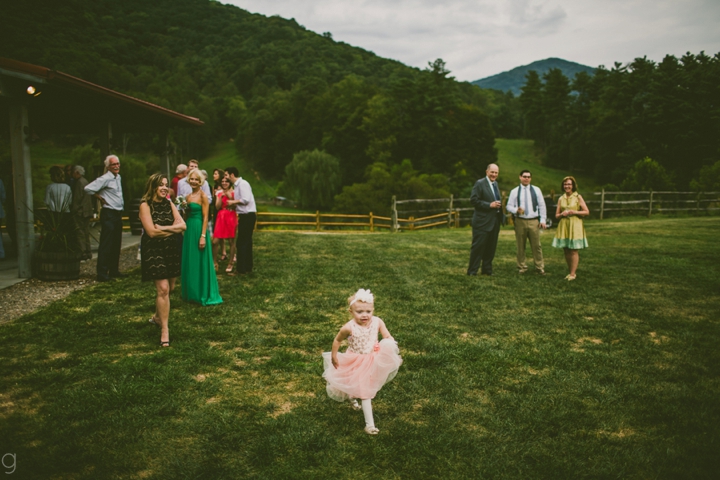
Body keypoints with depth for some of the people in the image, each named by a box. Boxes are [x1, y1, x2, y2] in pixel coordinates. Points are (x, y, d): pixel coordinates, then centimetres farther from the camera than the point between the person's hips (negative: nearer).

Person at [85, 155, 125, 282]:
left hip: (118, 214, 9)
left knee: (116, 244, 13)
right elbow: (88, 188, -20)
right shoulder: (105, 178, -13)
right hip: (109, 214, -9)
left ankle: (114, 271, 22)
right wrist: (101, 198, -9)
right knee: (106, 245, -7)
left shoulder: (118, 177, 14)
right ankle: (102, 274, -4)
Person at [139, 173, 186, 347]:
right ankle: (164, 329, -2)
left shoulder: (169, 204, 7)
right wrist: (173, 229, -7)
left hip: (171, 249, 6)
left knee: (169, 287, 13)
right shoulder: (145, 205, -9)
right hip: (153, 250, -6)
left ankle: (157, 316, 38)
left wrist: (163, 228, -15)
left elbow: (182, 225, -2)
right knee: (162, 288, -11)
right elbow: (152, 232, -17)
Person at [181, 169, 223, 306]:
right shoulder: (188, 197, 12)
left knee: (200, 263, -1)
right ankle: (191, 293, 24)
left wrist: (203, 236, -18)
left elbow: (205, 217, -14)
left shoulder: (203, 196, -9)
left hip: (198, 229, -8)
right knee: (189, 262, 13)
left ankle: (204, 294, 10)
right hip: (188, 230, 8)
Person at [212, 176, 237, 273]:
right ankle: (215, 263, 11)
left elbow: (235, 207, -5)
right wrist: (221, 197, -9)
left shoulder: (233, 193, 2)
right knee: (215, 242, -4)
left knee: (231, 241, 2)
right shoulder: (219, 193, 11)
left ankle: (230, 264, 14)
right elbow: (217, 207, 2)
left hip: (231, 217, -3)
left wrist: (230, 197, -15)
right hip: (221, 217, 3)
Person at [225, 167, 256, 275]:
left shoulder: (242, 184, -14)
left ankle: (242, 268, 0)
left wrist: (233, 202, -12)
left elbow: (246, 199, -23)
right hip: (244, 216, 10)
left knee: (241, 242, -6)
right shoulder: (238, 185, 15)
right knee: (246, 242, 15)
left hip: (247, 216, -10)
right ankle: (247, 266, 24)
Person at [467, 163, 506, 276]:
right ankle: (472, 271, 3)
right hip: (483, 221, -8)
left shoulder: (495, 184, 16)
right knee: (478, 246, -5)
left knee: (491, 247, 11)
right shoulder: (480, 183, -8)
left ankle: (487, 270, 22)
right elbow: (473, 200, -15)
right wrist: (489, 205, -19)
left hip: (495, 220, 8)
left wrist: (499, 203, 6)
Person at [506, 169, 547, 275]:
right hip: (520, 221, 0)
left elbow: (542, 206, 10)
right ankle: (522, 267, 15)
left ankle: (539, 267, 9)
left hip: (534, 221, 1)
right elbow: (509, 206, 5)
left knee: (536, 245, 0)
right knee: (520, 246, 4)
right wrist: (516, 210, -16)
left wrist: (543, 220, 2)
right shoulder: (514, 191, 7)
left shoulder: (536, 190, 10)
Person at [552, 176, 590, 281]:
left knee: (573, 251, -5)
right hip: (563, 226, 4)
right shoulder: (561, 199, 9)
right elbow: (556, 215, 11)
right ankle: (571, 271, 17)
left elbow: (587, 212, -2)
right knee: (566, 251, 6)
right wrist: (562, 214, -10)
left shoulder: (578, 197, 0)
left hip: (575, 226, -4)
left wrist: (574, 212, -14)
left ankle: (573, 274, 1)